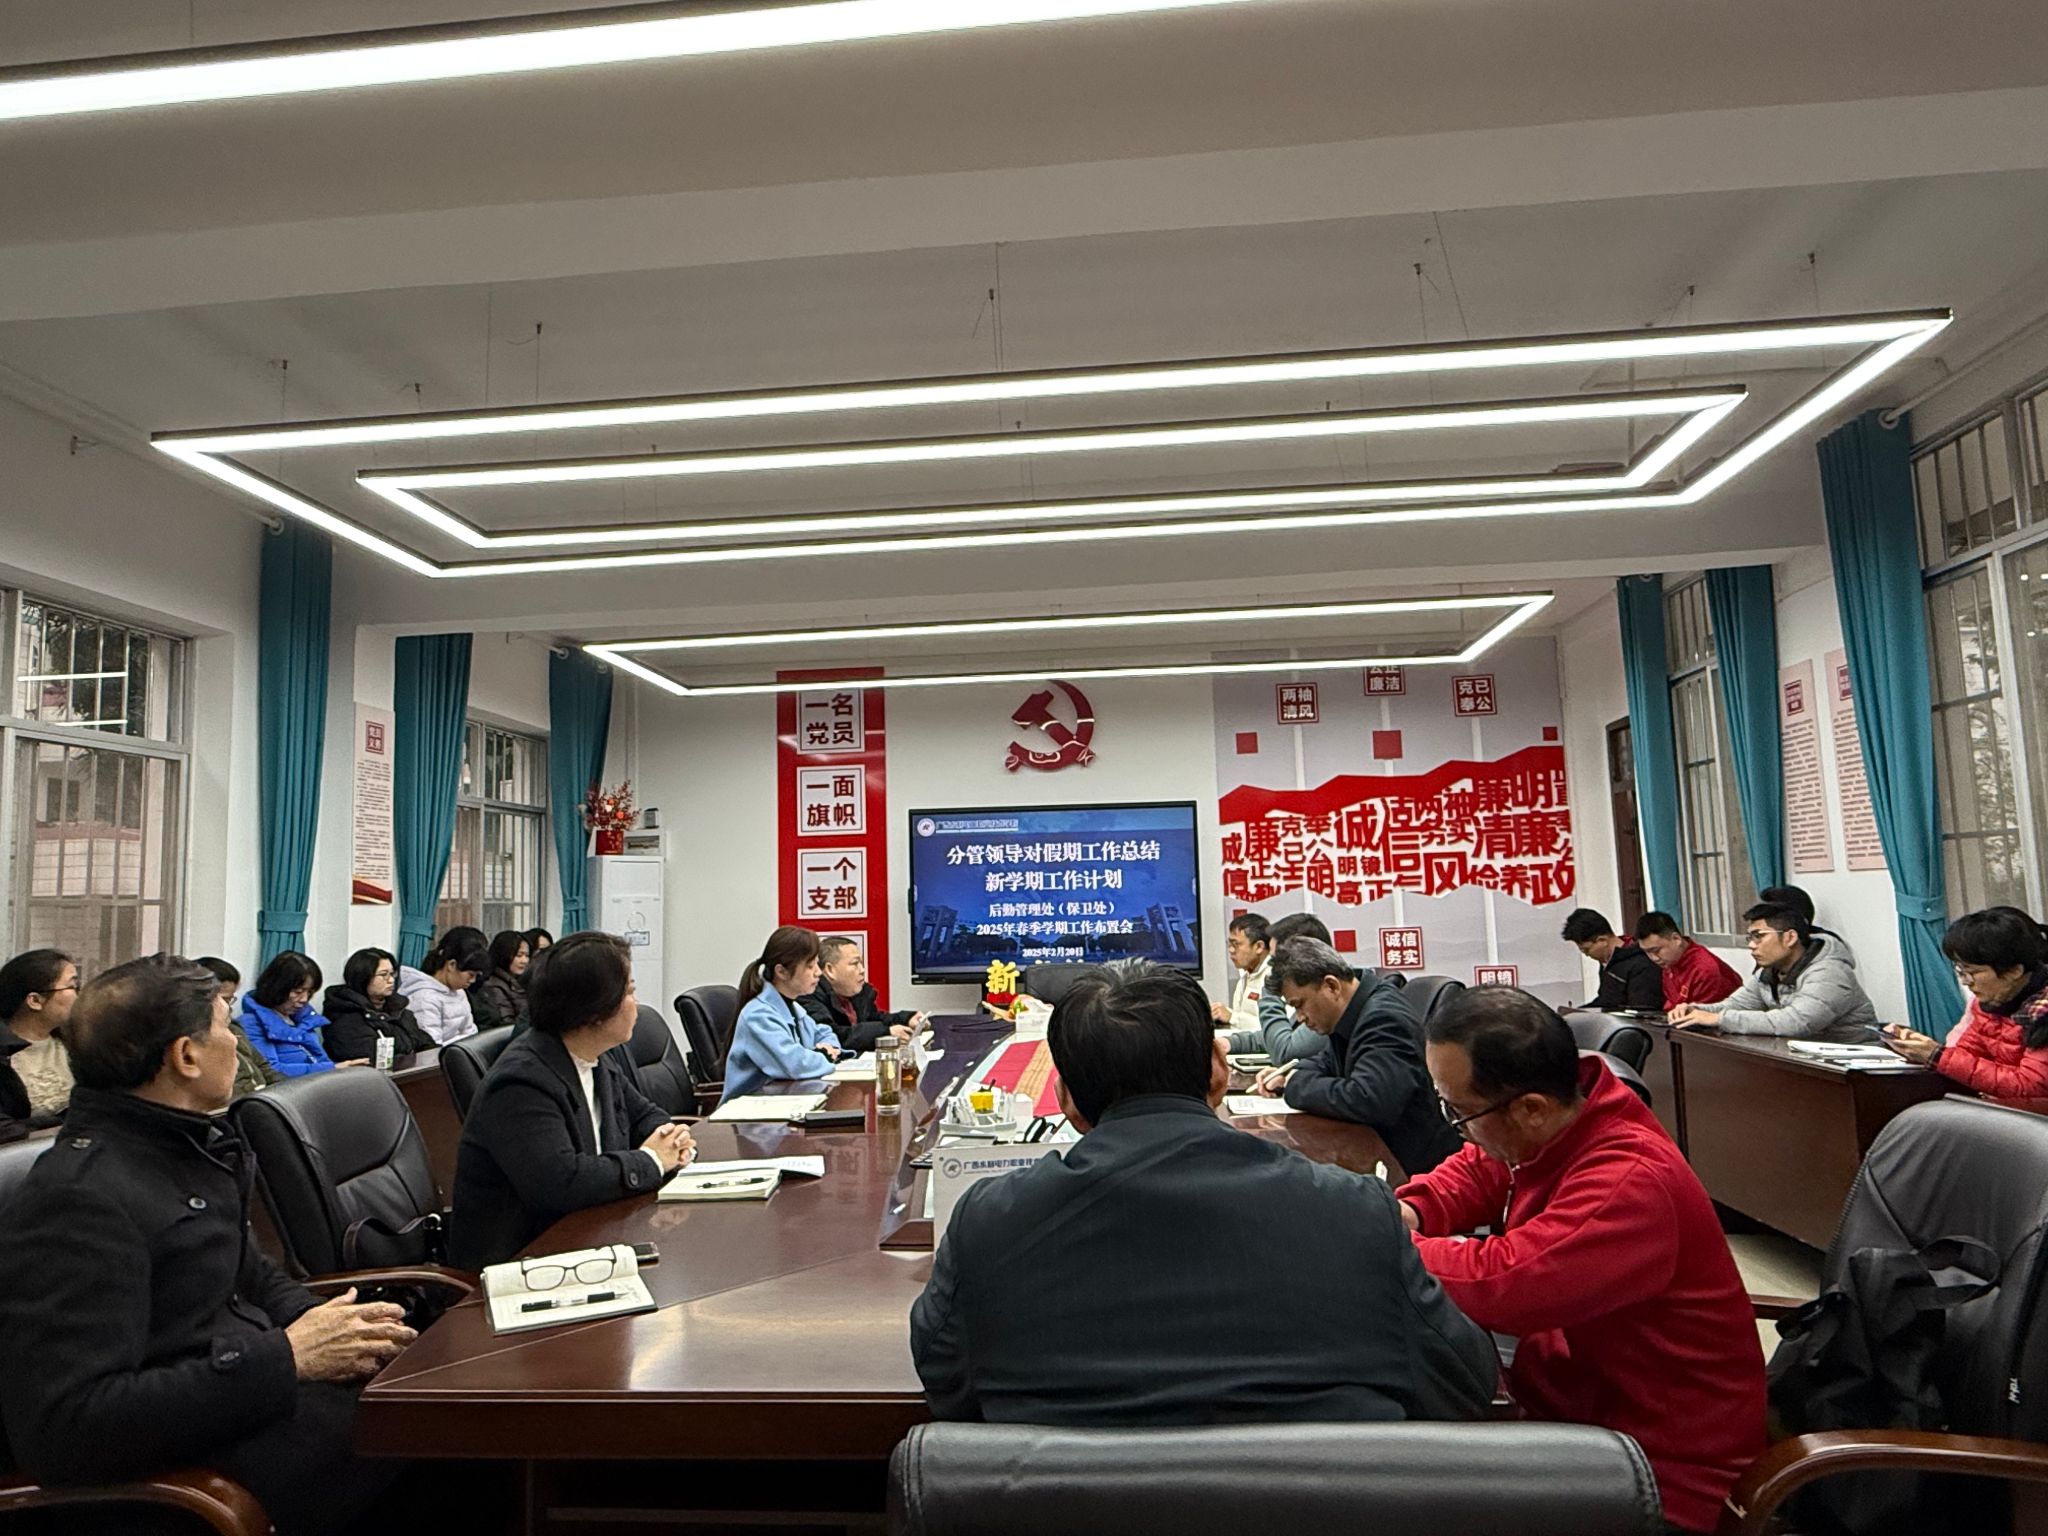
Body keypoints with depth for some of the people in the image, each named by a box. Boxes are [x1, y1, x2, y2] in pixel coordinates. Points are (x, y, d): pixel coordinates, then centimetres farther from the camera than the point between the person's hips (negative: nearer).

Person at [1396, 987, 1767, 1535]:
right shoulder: (1542, 1132, -5)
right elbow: (1474, 1174, 14)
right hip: (1574, 1402, 8)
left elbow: (1499, 1283, -39)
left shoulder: (1632, 1181, -31)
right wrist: (1407, 1212, -6)